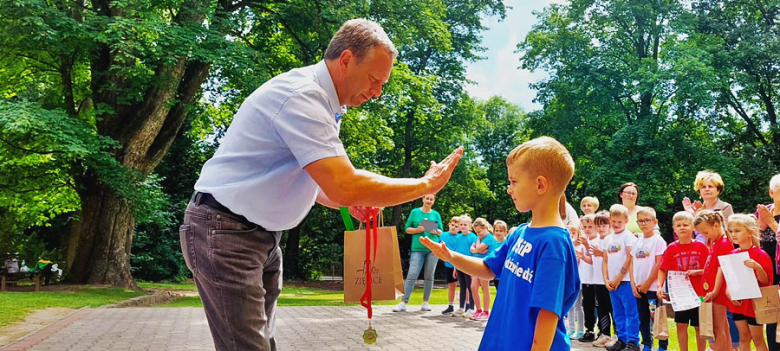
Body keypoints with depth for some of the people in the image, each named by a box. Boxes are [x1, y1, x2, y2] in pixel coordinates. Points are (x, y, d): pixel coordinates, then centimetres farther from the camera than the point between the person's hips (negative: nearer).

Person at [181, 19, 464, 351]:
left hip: (263, 235, 10)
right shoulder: (302, 96, -22)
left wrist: (350, 199, 0)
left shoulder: (320, 103, 10)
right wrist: (426, 185, -17)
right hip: (226, 232, -10)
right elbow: (346, 187, -30)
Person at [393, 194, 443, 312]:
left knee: (429, 276, 5)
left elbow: (441, 231, 14)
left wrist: (436, 231, -8)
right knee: (411, 275, -9)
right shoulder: (415, 212, 6)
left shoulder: (436, 214, 10)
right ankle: (403, 303, -9)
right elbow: (407, 229, 7)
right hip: (418, 248, -2)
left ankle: (425, 302, 14)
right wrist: (417, 229, -11)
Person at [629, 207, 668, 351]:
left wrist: (648, 283, -11)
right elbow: (632, 263, 11)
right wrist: (633, 283, 1)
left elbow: (659, 265, -11)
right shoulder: (638, 241, 10)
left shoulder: (658, 240, -7)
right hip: (639, 287, 6)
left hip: (653, 287, -6)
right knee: (643, 318, 11)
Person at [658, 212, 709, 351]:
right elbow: (663, 269, -2)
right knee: (681, 325, 6)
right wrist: (660, 286, -15)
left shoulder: (701, 247, -4)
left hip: (698, 293, -1)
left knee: (699, 326, 9)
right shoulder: (671, 248, -1)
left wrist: (696, 272, -18)